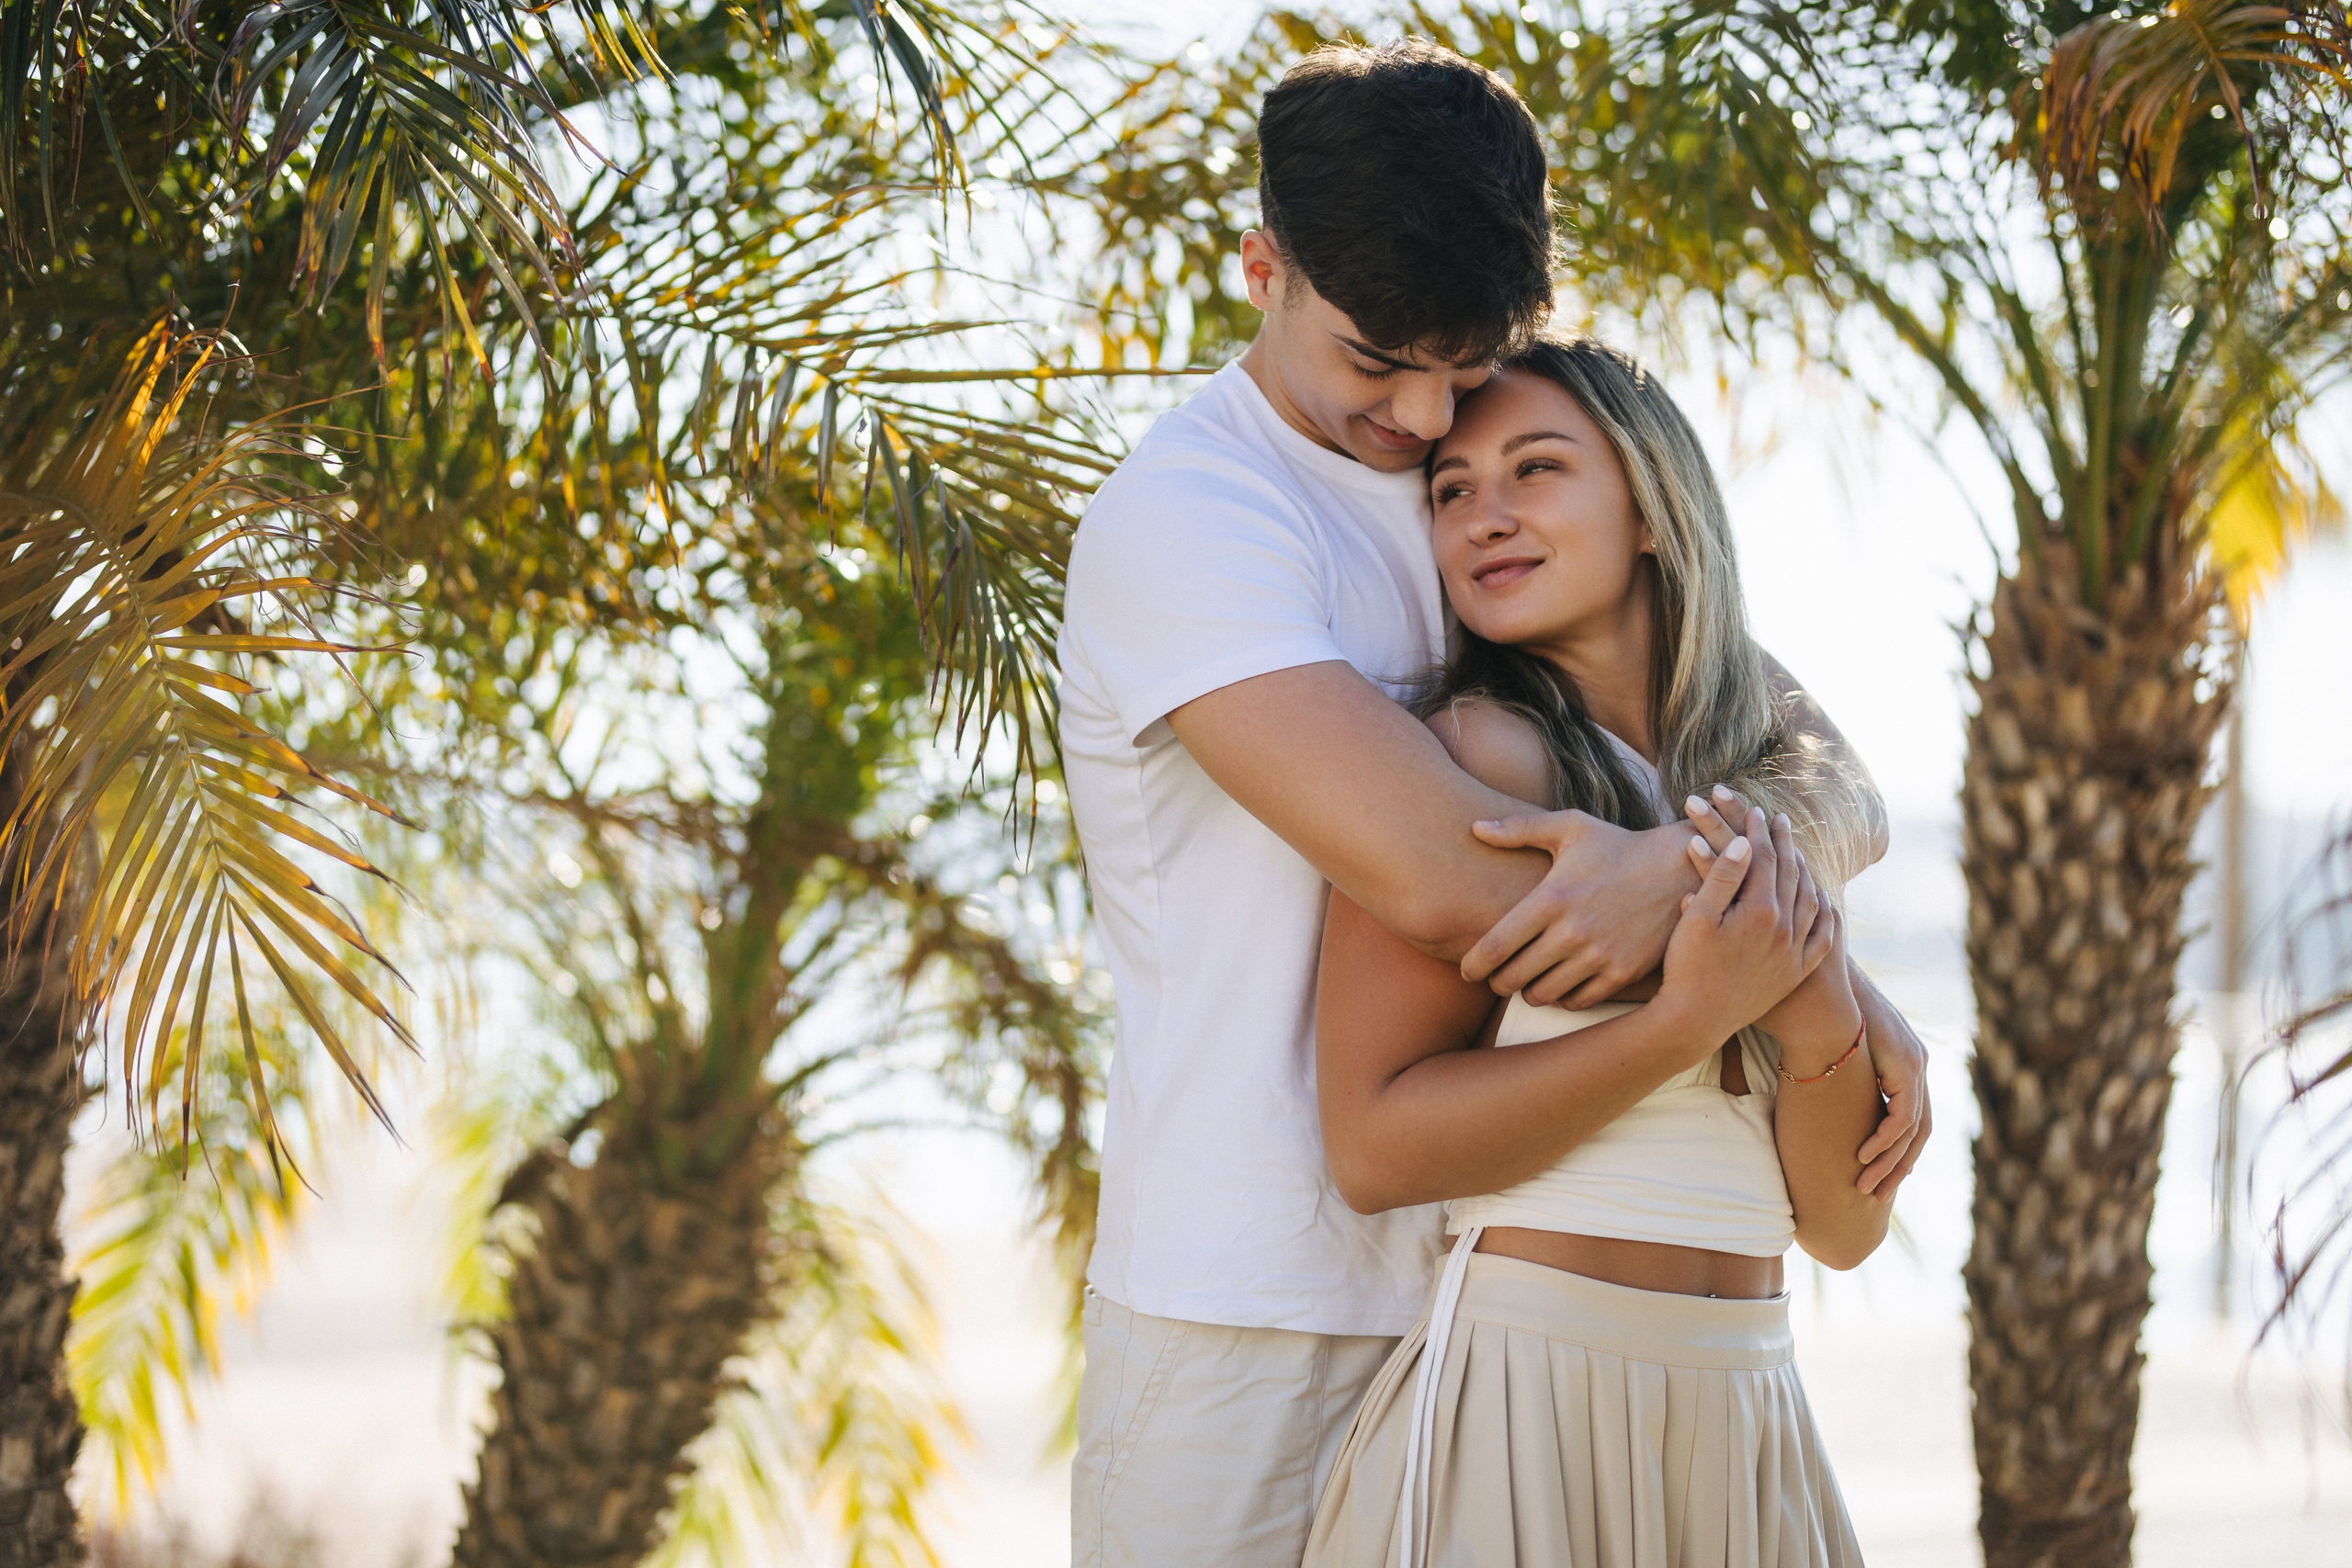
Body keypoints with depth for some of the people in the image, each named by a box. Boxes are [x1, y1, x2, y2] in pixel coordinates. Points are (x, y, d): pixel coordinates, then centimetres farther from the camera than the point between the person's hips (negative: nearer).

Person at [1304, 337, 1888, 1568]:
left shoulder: (1787, 809, 9)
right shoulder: (1477, 751, -8)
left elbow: (1842, 1227, 6)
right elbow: (1373, 1149, -15)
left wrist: (1822, 1024, -11)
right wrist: (1694, 1018, -18)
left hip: (1743, 1428, 6)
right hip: (1523, 1408, -6)